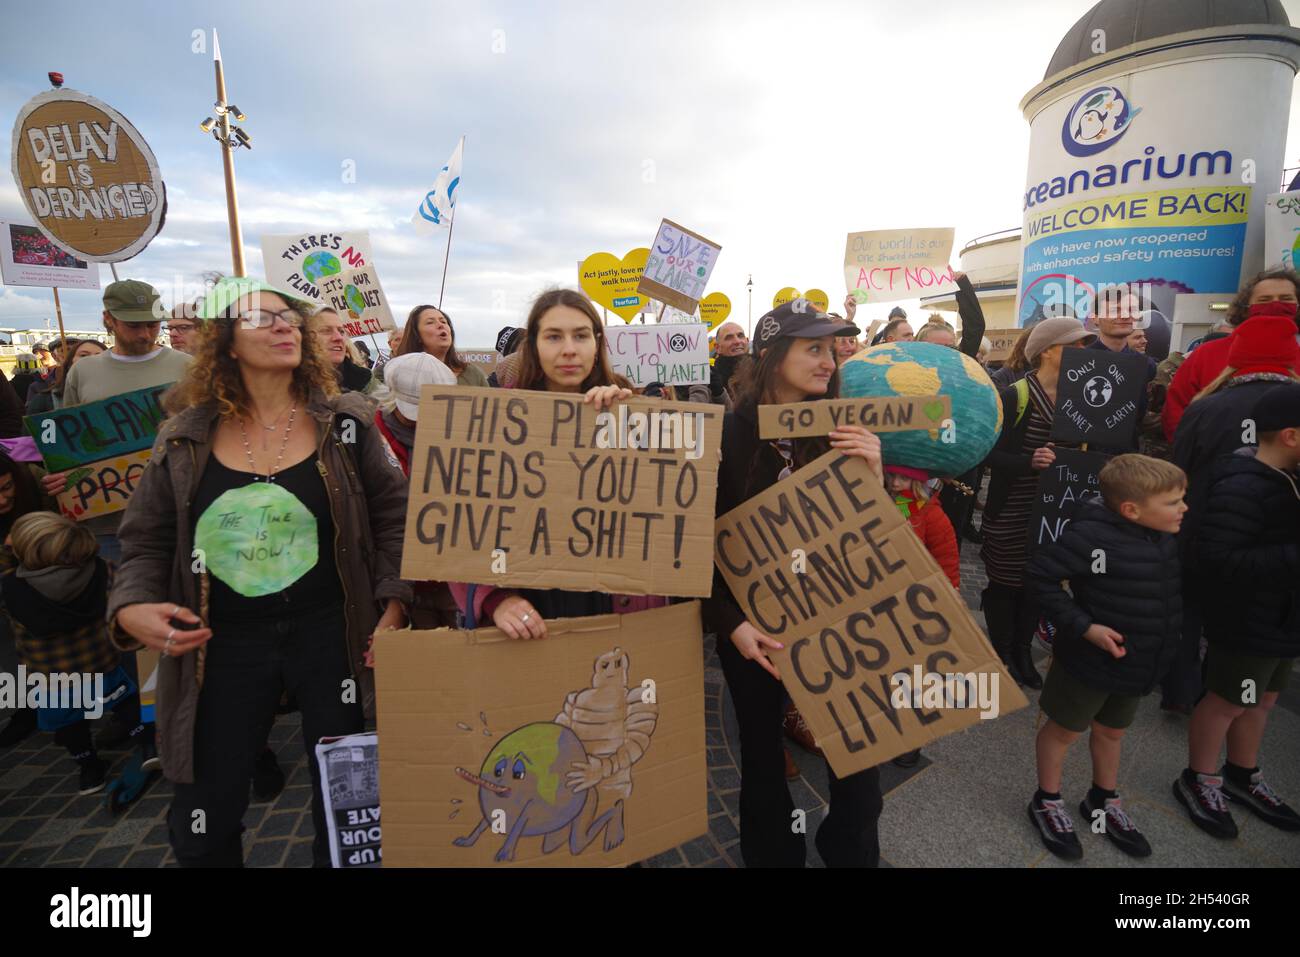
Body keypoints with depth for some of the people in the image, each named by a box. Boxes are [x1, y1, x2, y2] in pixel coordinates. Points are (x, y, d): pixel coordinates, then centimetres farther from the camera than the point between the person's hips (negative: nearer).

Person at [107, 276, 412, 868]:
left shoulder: (345, 422, -3)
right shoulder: (186, 438, 1)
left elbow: (393, 514, -1)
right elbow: (146, 539, 8)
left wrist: (394, 607, -9)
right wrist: (132, 607, -10)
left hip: (329, 631, -1)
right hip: (223, 642, 2)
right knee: (202, 820, 14)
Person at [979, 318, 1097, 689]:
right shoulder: (1014, 396, -14)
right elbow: (990, 453, -17)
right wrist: (1029, 461, -31)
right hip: (1010, 514, -6)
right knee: (1005, 583, 7)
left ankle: (1023, 651, 33)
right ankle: (1001, 653, 25)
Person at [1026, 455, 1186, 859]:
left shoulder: (1164, 538, -2)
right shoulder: (1093, 537, -29)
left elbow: (1165, 593, 15)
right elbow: (1040, 574, -28)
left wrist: (1162, 652, 11)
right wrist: (1083, 626, -27)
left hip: (1139, 664, 8)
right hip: (1089, 662, -8)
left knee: (1111, 731, 26)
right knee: (1064, 730, 13)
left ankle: (1104, 801, 47)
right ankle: (1047, 803, 33)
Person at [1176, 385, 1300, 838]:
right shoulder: (1243, 487, -26)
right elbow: (1219, 556, -31)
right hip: (1247, 623, -9)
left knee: (1263, 699, 22)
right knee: (1227, 702, 7)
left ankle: (1242, 776, 41)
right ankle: (1198, 781, 27)